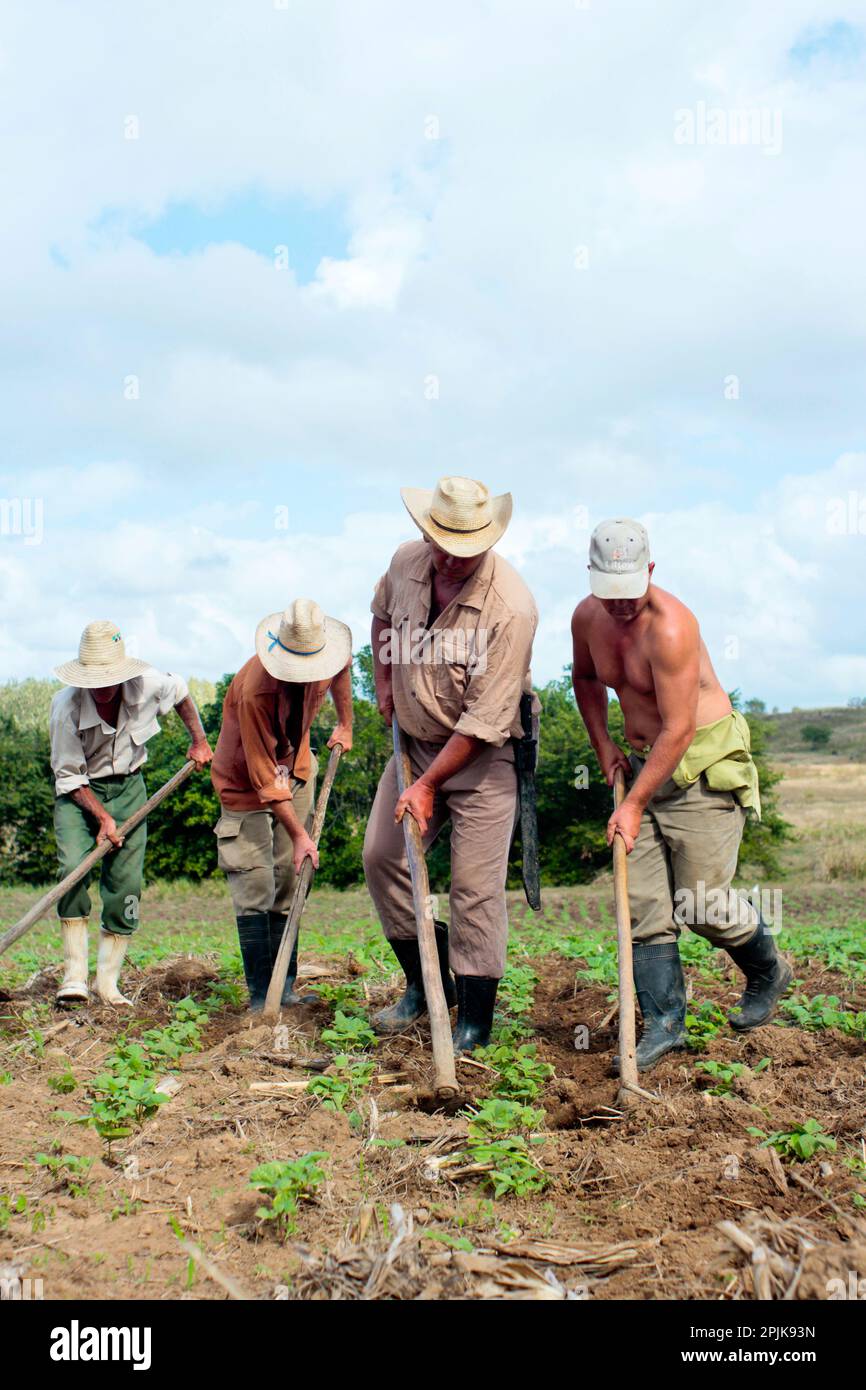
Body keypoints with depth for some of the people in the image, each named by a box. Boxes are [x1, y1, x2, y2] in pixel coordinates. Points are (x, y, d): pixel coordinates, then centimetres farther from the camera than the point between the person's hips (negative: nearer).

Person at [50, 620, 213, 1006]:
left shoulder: (148, 685, -18)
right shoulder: (66, 706, -24)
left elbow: (180, 691, 8)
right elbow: (69, 776, -15)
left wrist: (199, 741, 13)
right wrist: (102, 817, -21)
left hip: (128, 788, 2)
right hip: (78, 791, -2)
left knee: (126, 884, -3)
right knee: (74, 869, -23)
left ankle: (107, 982, 7)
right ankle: (74, 974, -15)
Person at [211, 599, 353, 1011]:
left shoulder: (327, 656, -18)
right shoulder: (255, 691, -36)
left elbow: (342, 667, 12)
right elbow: (265, 778, -30)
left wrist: (345, 725, 14)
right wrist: (298, 835, -30)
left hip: (296, 767, 6)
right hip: (247, 781, -6)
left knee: (290, 882, 4)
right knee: (254, 889, -11)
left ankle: (285, 988, 10)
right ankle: (261, 996, -5)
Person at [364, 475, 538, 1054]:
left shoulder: (511, 607, -27)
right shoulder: (405, 562, -7)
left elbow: (483, 722, -25)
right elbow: (382, 615, 20)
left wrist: (429, 785, -21)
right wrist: (385, 682, 11)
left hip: (483, 755, -6)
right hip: (415, 740, 7)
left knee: (475, 885, -6)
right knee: (382, 855, 6)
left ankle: (475, 1021, 10)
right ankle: (426, 983, 23)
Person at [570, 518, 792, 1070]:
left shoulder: (670, 626, -24)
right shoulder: (587, 617, -1)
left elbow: (679, 731, -25)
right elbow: (586, 677, 21)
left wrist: (633, 805, -24)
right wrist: (604, 745, 9)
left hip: (704, 762, -7)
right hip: (644, 762, 7)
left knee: (702, 901, -3)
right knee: (645, 901, 0)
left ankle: (768, 972, 27)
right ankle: (664, 1023, 9)